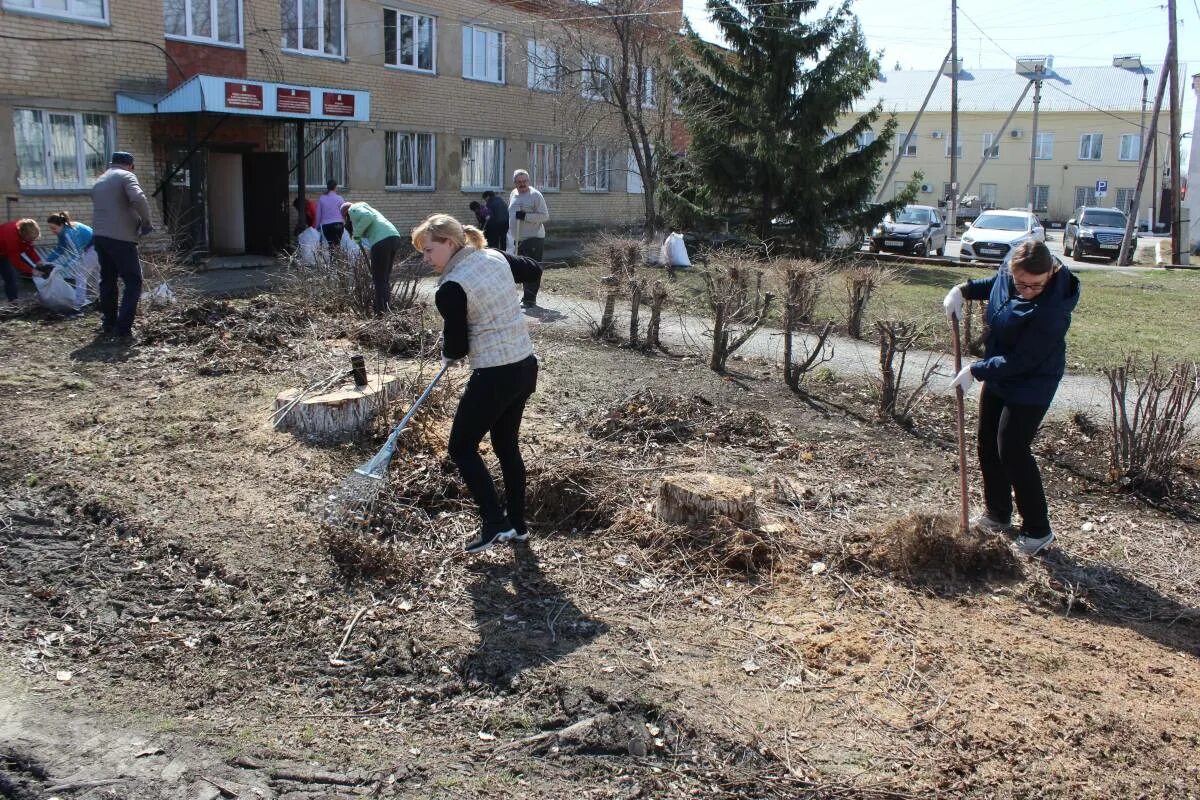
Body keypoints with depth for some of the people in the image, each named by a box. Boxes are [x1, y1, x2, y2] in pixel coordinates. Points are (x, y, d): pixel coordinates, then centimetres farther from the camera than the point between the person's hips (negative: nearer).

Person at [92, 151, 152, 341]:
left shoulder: (100, 181, 21)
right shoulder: (126, 176, -4)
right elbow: (138, 199, -22)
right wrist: (146, 221, -8)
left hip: (99, 236, 8)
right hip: (121, 238, -8)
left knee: (107, 281, 18)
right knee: (133, 282, -2)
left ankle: (108, 325, 23)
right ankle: (123, 329, -9)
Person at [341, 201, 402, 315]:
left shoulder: (353, 209, 10)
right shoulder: (364, 207, 35)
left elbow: (367, 217, -13)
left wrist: (357, 234, -2)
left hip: (382, 241, -9)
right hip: (394, 237, 9)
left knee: (379, 279, -3)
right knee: (385, 277, 17)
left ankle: (381, 312, -4)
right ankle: (387, 309, 20)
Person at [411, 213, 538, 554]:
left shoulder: (450, 290, -17)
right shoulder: (496, 258, 4)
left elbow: (456, 347, -10)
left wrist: (447, 355, 16)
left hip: (493, 378, -8)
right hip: (526, 366, 8)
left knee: (462, 448, 9)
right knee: (507, 444, 20)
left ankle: (495, 524, 4)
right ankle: (517, 524, 28)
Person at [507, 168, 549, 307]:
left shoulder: (535, 195, -9)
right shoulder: (513, 194, 13)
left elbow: (545, 216, -13)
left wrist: (525, 216, -21)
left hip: (534, 238, -7)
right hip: (518, 239, 7)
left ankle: (530, 299, -5)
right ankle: (527, 297, 22)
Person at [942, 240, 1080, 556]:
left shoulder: (1051, 310, -35)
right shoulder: (1008, 273, -12)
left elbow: (1021, 361, -30)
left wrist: (976, 371, -21)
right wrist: (963, 290, -4)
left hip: (1030, 385, -9)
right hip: (999, 376, 9)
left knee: (1012, 452, -5)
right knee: (988, 444, 16)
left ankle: (1038, 530, 11)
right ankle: (998, 515, 34)